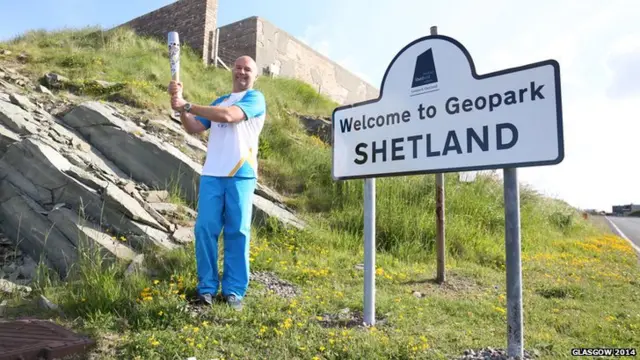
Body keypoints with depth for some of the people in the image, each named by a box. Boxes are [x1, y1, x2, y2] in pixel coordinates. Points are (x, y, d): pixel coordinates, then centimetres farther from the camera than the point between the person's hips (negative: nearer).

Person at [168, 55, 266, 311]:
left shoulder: (255, 98, 4)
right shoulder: (219, 101, 23)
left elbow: (229, 116, -14)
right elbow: (194, 128, 17)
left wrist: (187, 105, -11)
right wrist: (180, 105, 1)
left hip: (241, 175, -4)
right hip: (212, 174, 5)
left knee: (237, 233, 0)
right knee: (205, 229, -1)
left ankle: (234, 290, 8)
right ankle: (207, 286, 9)